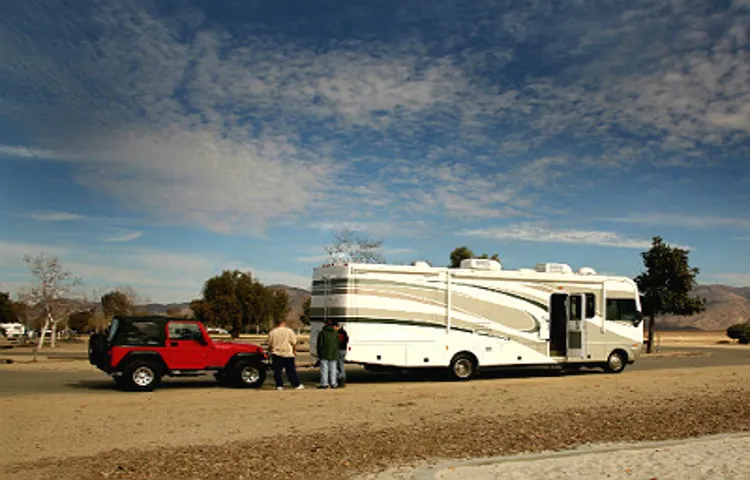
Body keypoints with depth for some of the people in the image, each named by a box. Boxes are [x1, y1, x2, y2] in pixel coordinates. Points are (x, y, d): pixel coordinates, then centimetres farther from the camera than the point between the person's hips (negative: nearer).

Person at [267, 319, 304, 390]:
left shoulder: (272, 332, 4)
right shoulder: (289, 331, 0)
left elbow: (269, 345, 7)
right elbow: (294, 343, -3)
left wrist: (271, 351, 23)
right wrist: (294, 351, 10)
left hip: (276, 354, 1)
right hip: (288, 354, -1)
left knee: (277, 371, 7)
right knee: (291, 370, 4)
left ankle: (279, 385, 5)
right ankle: (297, 385, 7)